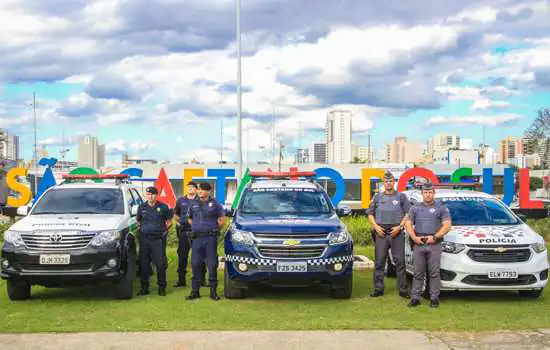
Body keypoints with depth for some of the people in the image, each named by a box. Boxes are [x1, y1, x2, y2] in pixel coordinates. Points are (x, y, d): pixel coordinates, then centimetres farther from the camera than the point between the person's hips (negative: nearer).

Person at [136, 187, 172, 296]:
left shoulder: (163, 207, 3)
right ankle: (144, 288, 11)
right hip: (144, 239, 2)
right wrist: (140, 228, 8)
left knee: (160, 264, -3)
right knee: (143, 264, 3)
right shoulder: (142, 207, 10)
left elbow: (169, 220, 12)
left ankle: (162, 287, 7)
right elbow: (137, 220, 23)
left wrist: (165, 230, 1)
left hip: (158, 239, -2)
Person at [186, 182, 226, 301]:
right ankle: (195, 290, 6)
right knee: (195, 264, 0)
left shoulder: (214, 203, 3)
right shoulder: (194, 204, 12)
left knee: (212, 264, -2)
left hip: (211, 238, -3)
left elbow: (222, 219, 7)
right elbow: (190, 219, 24)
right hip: (197, 238, 3)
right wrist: (195, 227, 11)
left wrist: (214, 229, 2)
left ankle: (213, 291, 5)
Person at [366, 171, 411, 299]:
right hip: (381, 233, 2)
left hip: (396, 232, -2)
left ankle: (403, 290, 0)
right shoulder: (377, 197, 13)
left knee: (400, 261, -3)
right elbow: (370, 214, 15)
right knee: (379, 261, 2)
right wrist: (376, 226, 0)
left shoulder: (401, 196, 7)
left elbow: (408, 214, 4)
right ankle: (378, 289, 7)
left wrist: (400, 227, -8)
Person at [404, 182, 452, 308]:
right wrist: (414, 237, -5)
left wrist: (434, 237, -11)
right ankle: (415, 298, 6)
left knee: (434, 273, -2)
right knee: (418, 273, 3)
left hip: (434, 244, -2)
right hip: (418, 244, 2)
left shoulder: (441, 208, 6)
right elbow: (408, 224, 11)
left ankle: (434, 298, 3)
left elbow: (447, 226, -1)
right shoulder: (415, 208, 15)